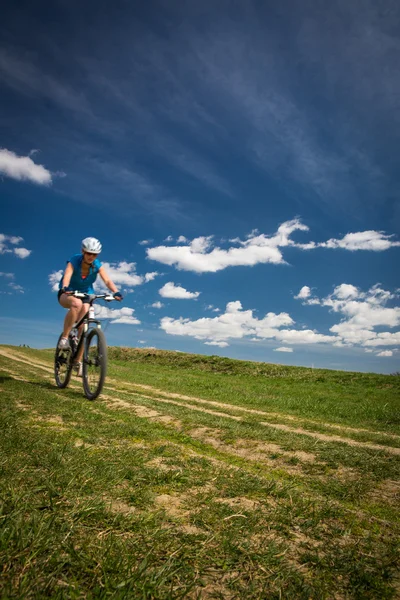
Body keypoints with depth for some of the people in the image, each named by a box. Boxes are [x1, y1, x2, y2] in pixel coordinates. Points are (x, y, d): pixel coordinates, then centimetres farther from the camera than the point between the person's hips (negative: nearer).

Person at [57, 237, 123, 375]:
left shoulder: (97, 265, -13)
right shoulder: (74, 261, -20)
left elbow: (107, 280, -26)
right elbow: (67, 275, -38)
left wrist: (116, 292, -45)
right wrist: (65, 288, -59)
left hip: (86, 295, 3)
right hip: (67, 294, -3)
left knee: (83, 327, -11)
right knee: (77, 303, -39)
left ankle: (78, 361, 3)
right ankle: (64, 337, -25)